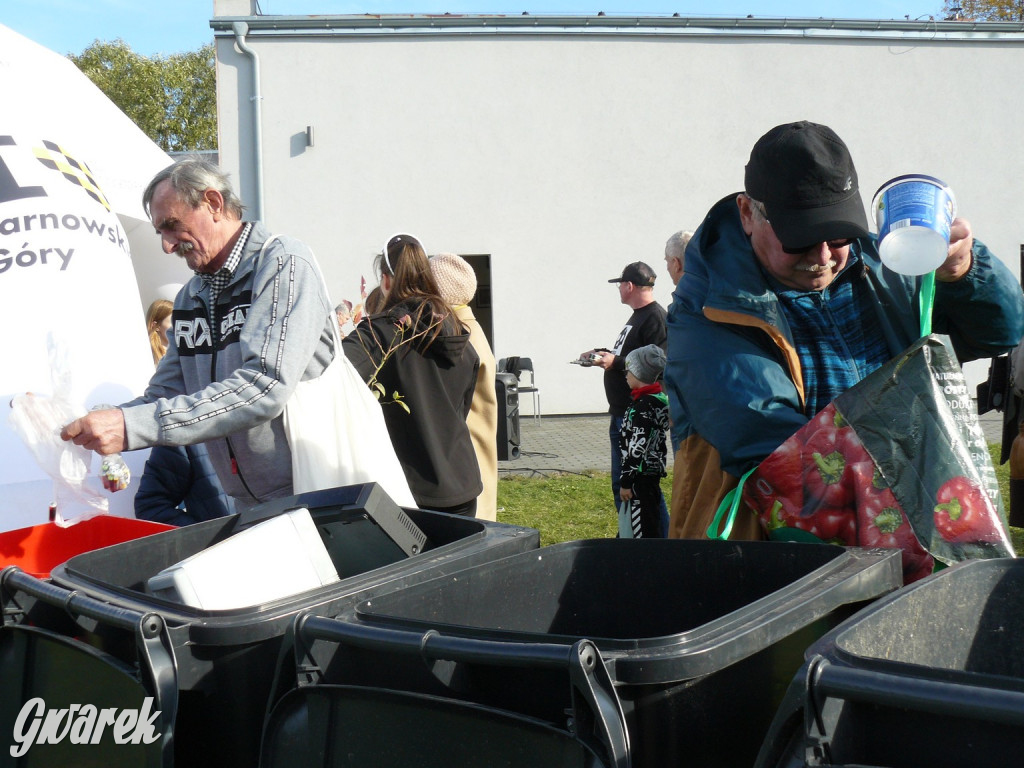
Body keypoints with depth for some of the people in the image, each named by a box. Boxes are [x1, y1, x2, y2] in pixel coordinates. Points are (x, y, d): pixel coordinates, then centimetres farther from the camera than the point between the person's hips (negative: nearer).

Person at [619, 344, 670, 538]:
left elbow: (637, 449, -22)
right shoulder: (660, 399, 10)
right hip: (653, 474, 10)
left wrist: (626, 482, -17)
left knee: (644, 531, -5)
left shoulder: (642, 407, -20)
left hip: (641, 477, -10)